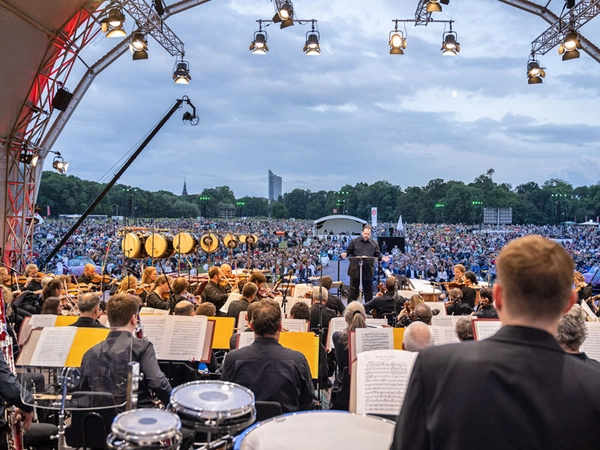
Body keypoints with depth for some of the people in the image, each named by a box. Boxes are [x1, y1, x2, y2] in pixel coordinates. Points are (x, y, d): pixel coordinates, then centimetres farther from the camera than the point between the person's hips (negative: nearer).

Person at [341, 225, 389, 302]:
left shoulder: (374, 244, 7)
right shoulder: (354, 241, 3)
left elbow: (377, 255, 8)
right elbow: (348, 251, 4)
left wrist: (382, 258, -11)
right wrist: (345, 254, -17)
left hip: (368, 271, 2)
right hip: (355, 269, -2)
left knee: (368, 290, 10)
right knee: (353, 289, 5)